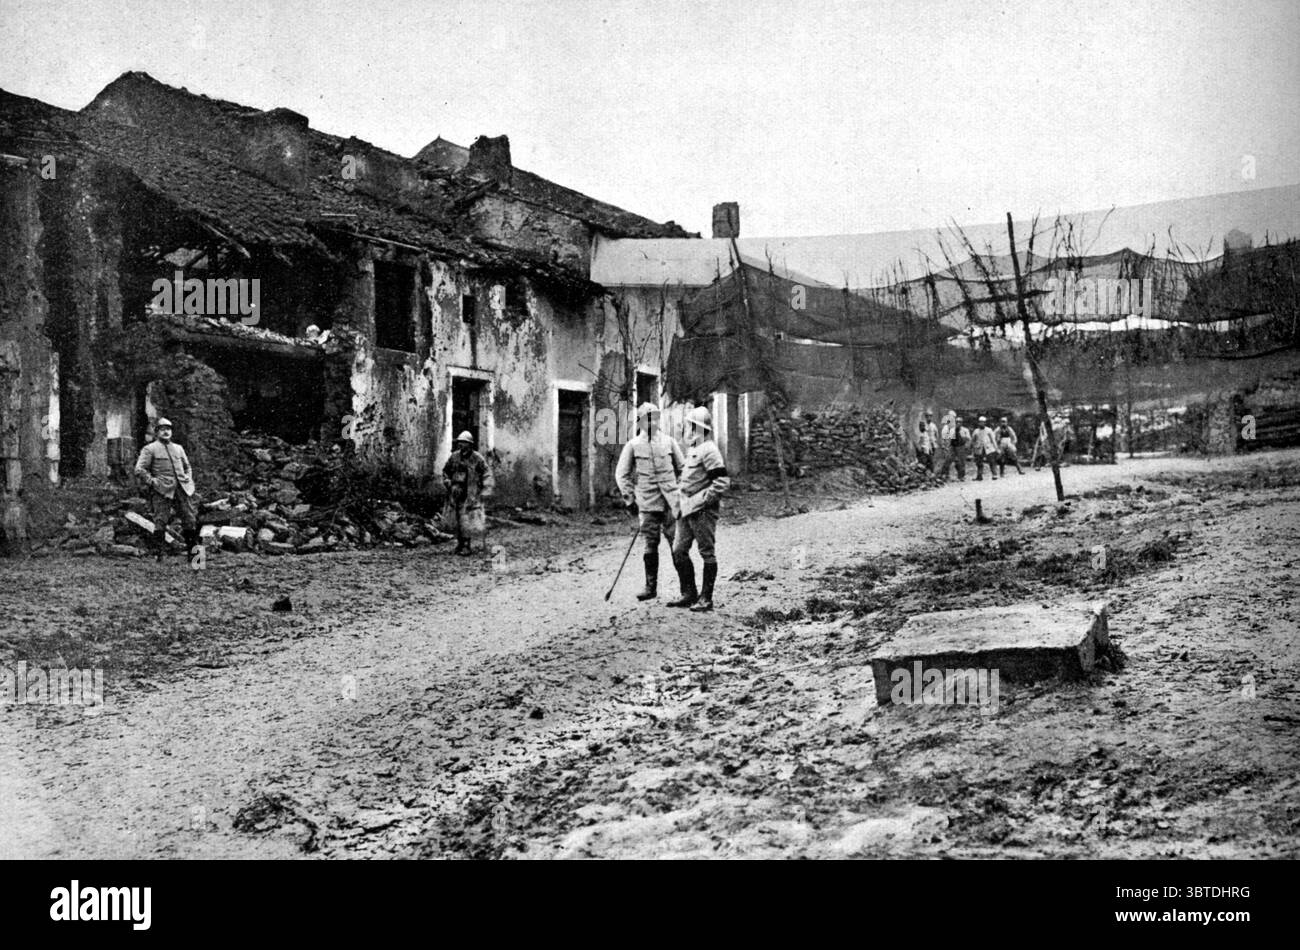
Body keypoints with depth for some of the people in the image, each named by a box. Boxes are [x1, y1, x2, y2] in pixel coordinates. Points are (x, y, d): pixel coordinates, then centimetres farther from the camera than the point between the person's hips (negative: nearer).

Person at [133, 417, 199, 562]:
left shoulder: (178, 448, 20)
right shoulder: (150, 449, 4)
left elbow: (187, 467, 32)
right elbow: (139, 469, -2)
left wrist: (189, 479, 15)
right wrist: (152, 481, -11)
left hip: (182, 489, 5)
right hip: (162, 490, -5)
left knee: (190, 520, 2)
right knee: (160, 521, -8)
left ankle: (193, 551, 11)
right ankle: (159, 553, -3)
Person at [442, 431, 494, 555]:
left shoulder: (477, 459, -7)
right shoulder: (454, 456, 6)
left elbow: (487, 474, -7)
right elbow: (445, 472, 17)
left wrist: (487, 490, -18)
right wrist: (448, 484, 3)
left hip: (471, 495, -5)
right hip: (456, 494, 5)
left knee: (468, 521, -8)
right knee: (457, 520, 9)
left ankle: (468, 546, 0)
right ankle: (460, 544, 20)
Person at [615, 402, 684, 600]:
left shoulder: (669, 442, 6)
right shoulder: (633, 445, 2)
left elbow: (682, 469, 14)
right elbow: (621, 474, 5)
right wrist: (629, 498, 0)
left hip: (671, 500, 1)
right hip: (647, 502, 0)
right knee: (650, 545, 2)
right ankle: (651, 586, 12)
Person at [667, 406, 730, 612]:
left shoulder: (708, 450, -13)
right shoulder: (693, 450, 18)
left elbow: (722, 481, -20)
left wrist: (703, 501, -18)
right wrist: (680, 501, 19)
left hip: (703, 512, -10)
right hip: (688, 510, 10)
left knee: (707, 553, -1)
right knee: (678, 551, 10)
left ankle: (706, 599, 4)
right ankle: (689, 594, 19)